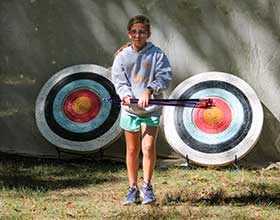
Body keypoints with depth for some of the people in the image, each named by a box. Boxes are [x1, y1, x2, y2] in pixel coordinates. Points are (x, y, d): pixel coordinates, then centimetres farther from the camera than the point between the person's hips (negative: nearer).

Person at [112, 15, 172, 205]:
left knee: (148, 147, -13)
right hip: (129, 109, 2)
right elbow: (119, 80, -2)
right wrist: (126, 94, -22)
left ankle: (147, 186, 2)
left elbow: (164, 77, -12)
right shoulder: (122, 56, 2)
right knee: (132, 150, 9)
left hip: (151, 109, -2)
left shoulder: (157, 54, -3)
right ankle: (133, 188, 20)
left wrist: (149, 90, -28)